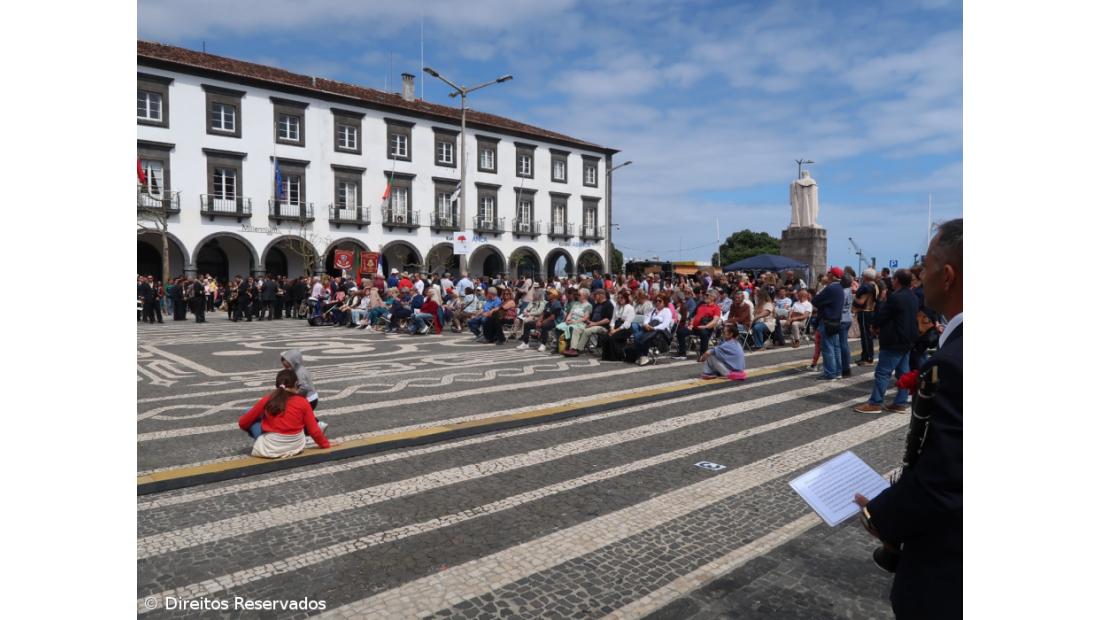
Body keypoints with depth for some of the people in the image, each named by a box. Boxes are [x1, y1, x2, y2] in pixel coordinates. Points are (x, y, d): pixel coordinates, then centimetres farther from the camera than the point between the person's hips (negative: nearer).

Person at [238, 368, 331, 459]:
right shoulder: (303, 402, -7)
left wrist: (251, 430, 27)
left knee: (250, 416, 12)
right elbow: (314, 430, -4)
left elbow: (243, 423, 5)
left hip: (269, 450, -2)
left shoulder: (267, 400, -6)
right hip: (296, 446, 2)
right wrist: (326, 445, 12)